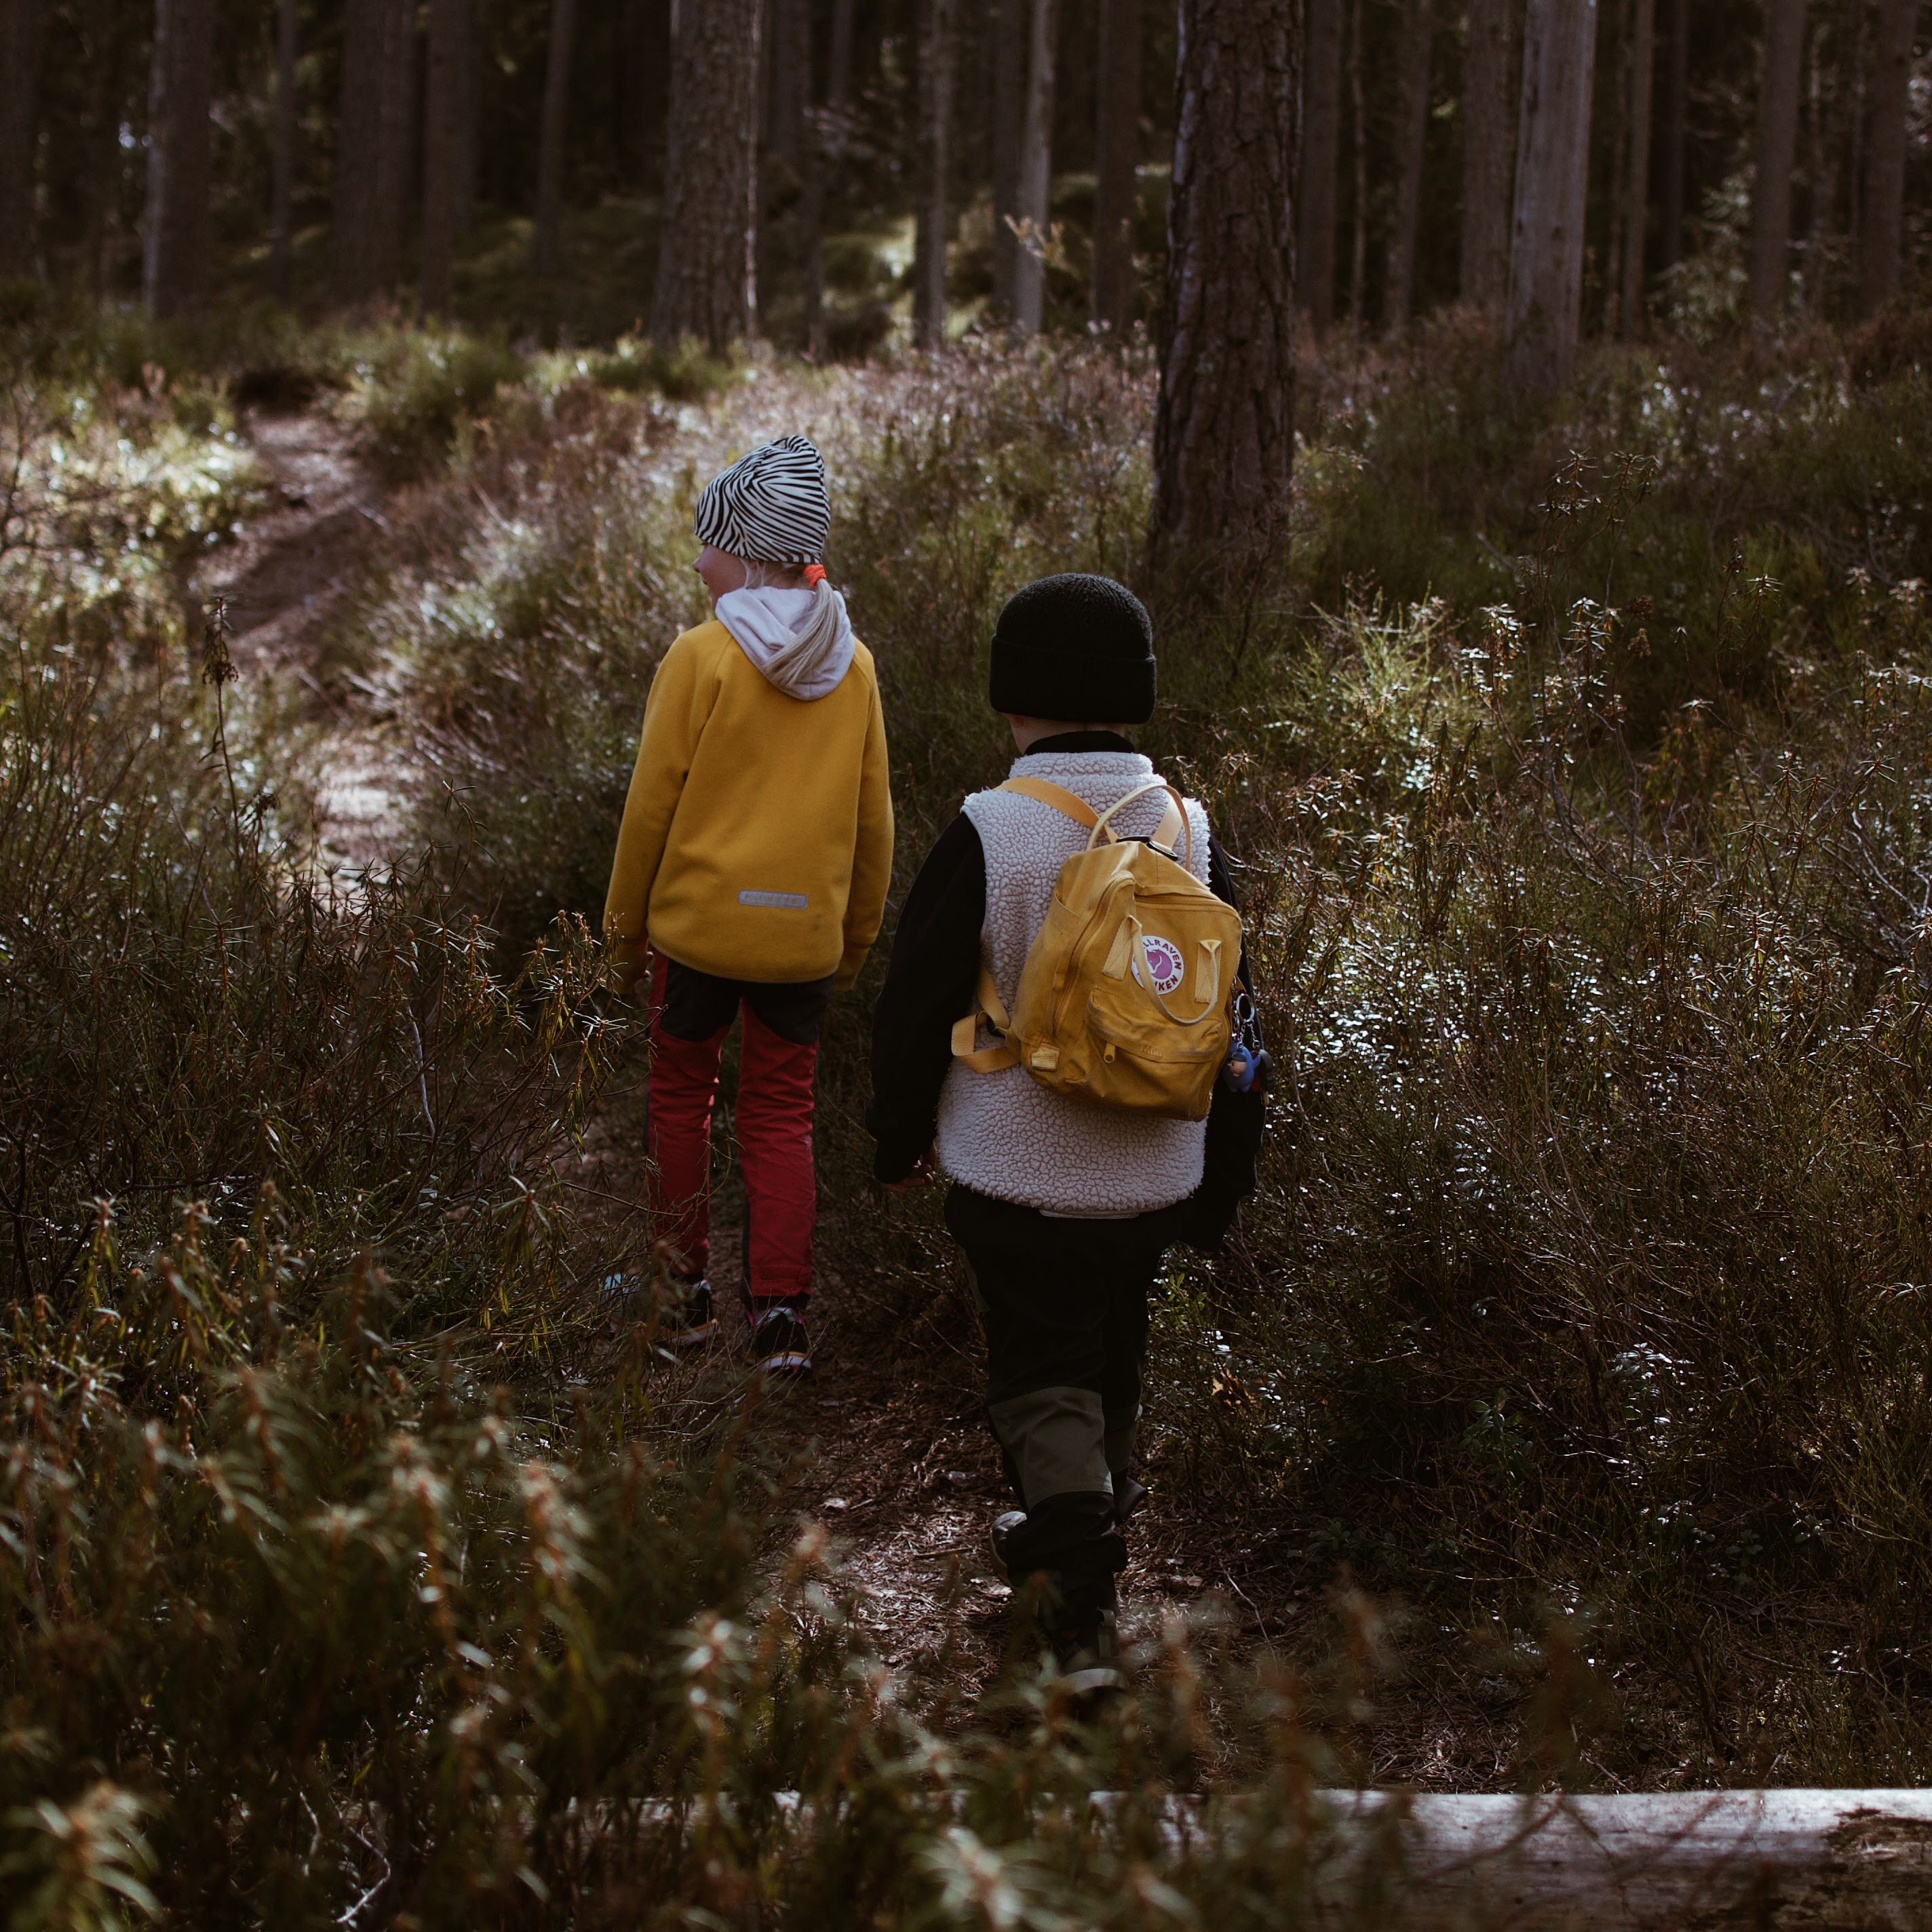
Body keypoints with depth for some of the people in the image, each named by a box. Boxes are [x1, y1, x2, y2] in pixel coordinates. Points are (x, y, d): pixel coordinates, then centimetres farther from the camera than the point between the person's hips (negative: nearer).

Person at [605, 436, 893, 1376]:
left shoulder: (701, 658, -12)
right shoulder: (852, 666, 1)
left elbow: (651, 807, -8)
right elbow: (872, 820, 7)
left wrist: (624, 928, 4)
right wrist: (856, 938, 19)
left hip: (700, 920, -3)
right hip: (804, 936, 3)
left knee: (680, 1096, 16)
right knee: (781, 1119, 10)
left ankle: (689, 1288, 22)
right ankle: (780, 1316, 2)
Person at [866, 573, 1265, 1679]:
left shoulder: (987, 835, -16)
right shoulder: (1190, 832, -3)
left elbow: (917, 1005, -9)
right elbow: (1229, 1018, 5)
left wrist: (901, 1140, 8)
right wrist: (1224, 1186, 15)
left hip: (1018, 1175, -4)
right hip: (1153, 1180, 4)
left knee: (1042, 1375, 4)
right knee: (1112, 1364, 22)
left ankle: (1086, 1606, -10)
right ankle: (1079, 1534, 40)